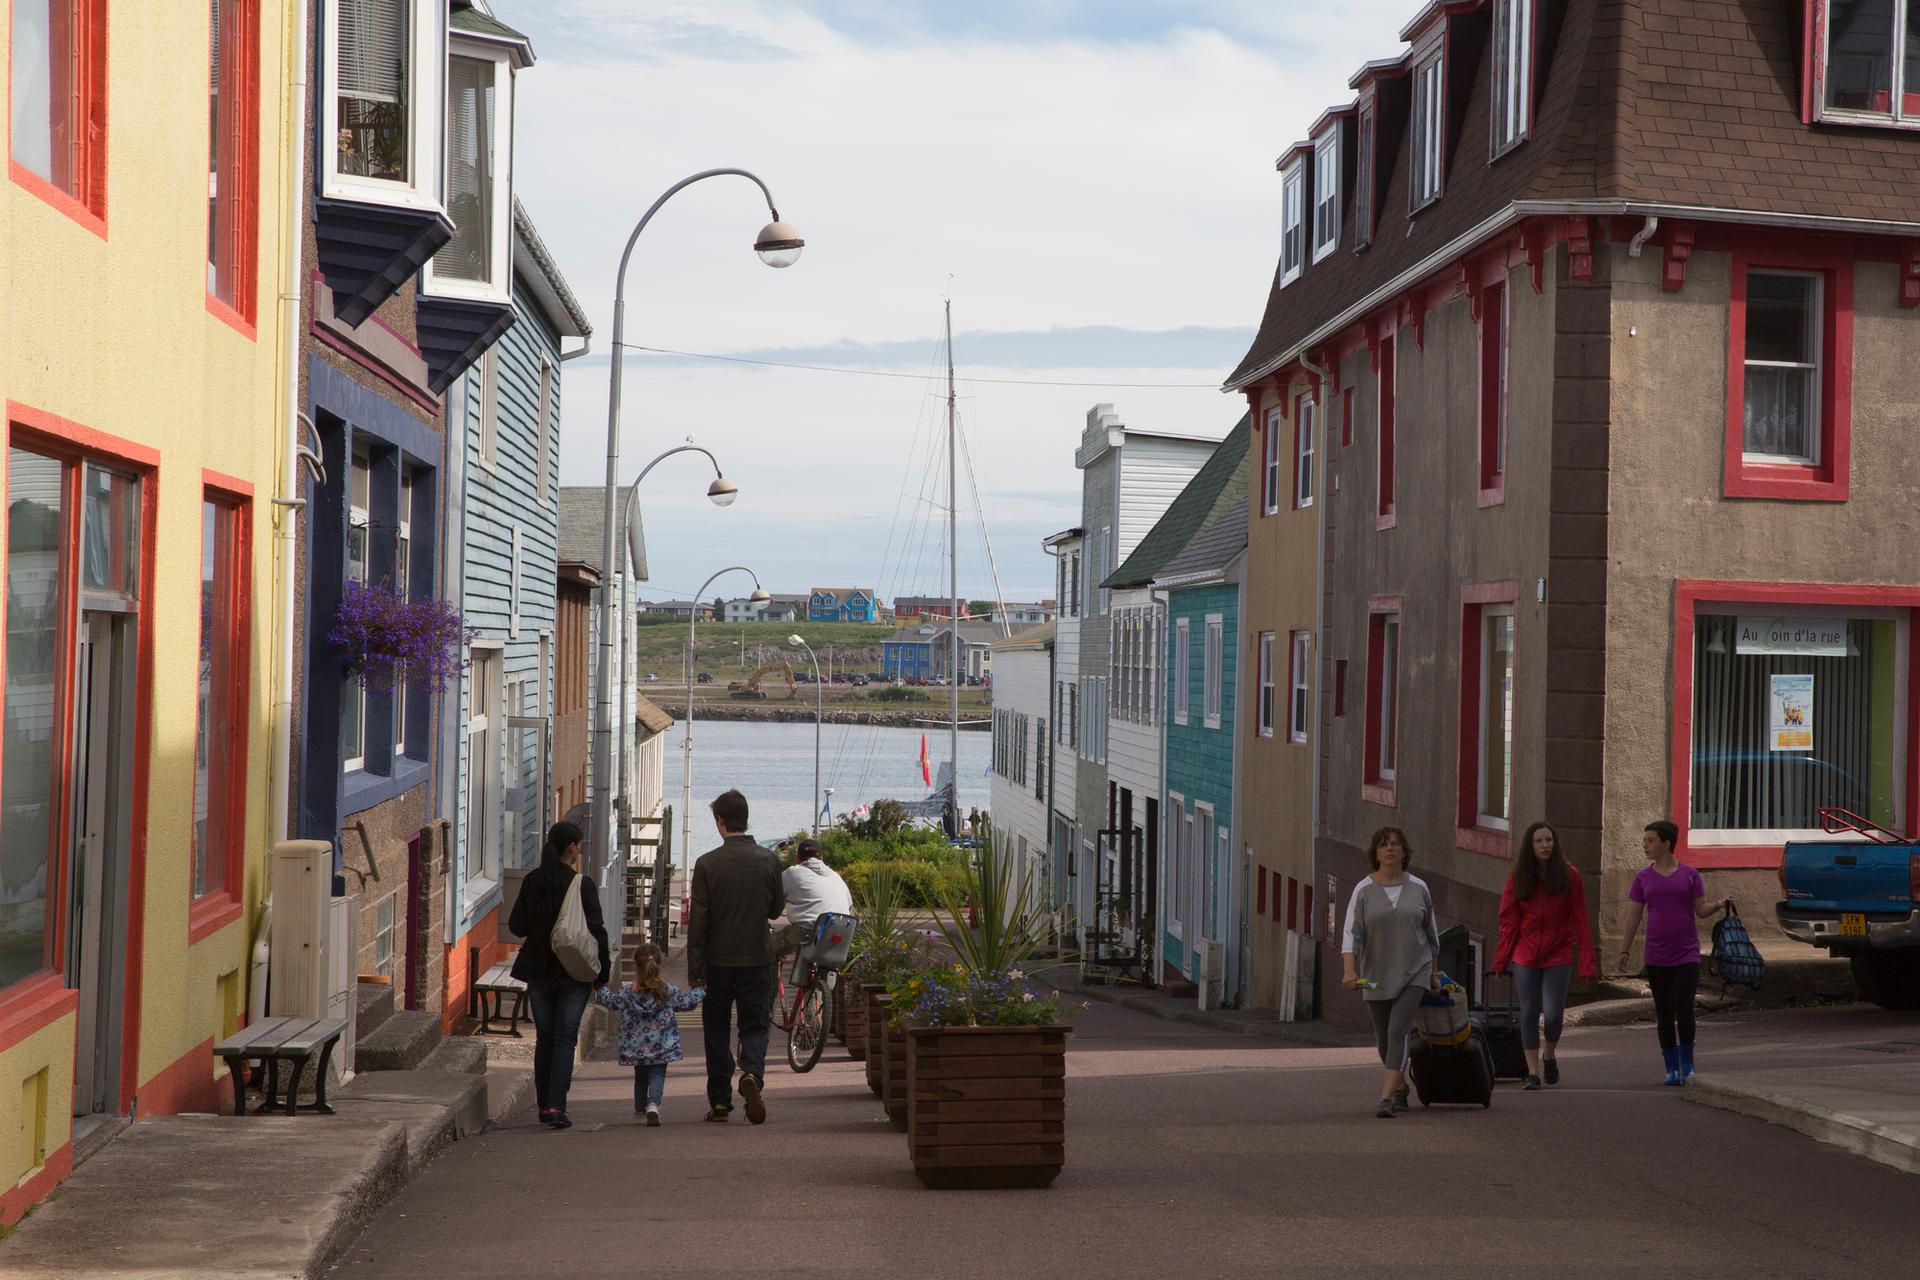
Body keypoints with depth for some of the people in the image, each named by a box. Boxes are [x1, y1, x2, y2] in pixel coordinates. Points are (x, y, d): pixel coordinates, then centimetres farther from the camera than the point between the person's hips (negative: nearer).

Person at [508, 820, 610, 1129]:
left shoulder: (532, 881, -2)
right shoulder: (583, 885, -12)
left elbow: (516, 925, 1)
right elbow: (596, 931, -10)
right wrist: (602, 973, 0)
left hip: (538, 972, 3)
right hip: (574, 973, -3)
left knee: (544, 1038, 13)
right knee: (565, 1039, 0)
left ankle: (543, 1105, 18)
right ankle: (556, 1105, -10)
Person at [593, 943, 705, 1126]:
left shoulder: (628, 994, -5)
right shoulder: (669, 991, -6)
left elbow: (610, 1000, 12)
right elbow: (687, 1002, 7)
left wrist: (601, 988, 32)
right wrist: (700, 992, 25)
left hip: (636, 1048, 1)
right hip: (662, 1047, -1)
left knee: (640, 1076, 18)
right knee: (657, 1075, -2)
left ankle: (640, 1110, 25)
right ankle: (653, 1104, -27)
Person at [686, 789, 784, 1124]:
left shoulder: (707, 863, -9)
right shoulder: (768, 860, -4)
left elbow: (698, 921, -9)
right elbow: (776, 909, 6)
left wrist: (695, 972, -5)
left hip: (718, 961, -1)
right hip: (757, 959, 1)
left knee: (717, 1033, 11)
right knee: (754, 1027, 9)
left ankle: (719, 1102, 13)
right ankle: (752, 1074, -19)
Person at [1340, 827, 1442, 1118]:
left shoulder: (1418, 888, 2)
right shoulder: (1364, 891, -3)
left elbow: (1431, 932, 12)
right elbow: (1351, 933, -10)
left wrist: (1434, 973, 16)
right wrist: (1349, 970, -25)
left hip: (1413, 973, -1)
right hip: (1376, 976, 1)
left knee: (1398, 1031, -17)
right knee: (1384, 1039, 12)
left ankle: (1386, 1099, -22)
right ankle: (1401, 1089, 36)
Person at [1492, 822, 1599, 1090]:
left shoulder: (1568, 875, -5)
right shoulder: (1518, 877, -1)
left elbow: (1580, 921, -5)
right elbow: (1508, 921, 3)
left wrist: (1588, 962, -11)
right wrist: (1501, 961, 1)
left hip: (1558, 957, -1)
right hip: (1525, 956, 1)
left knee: (1554, 1015, -5)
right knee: (1529, 1014, 3)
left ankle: (1549, 1054, 26)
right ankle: (1533, 1072, 13)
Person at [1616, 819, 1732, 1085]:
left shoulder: (1689, 874, 1)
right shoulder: (1643, 878, 6)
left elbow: (1701, 910, 4)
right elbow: (1633, 917, 8)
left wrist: (1719, 905, -17)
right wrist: (1625, 950, 5)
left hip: (1686, 954, -2)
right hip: (1657, 958, 2)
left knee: (1684, 1010, -11)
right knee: (1664, 1015, 6)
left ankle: (1687, 1064, 7)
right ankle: (1672, 1068, 16)